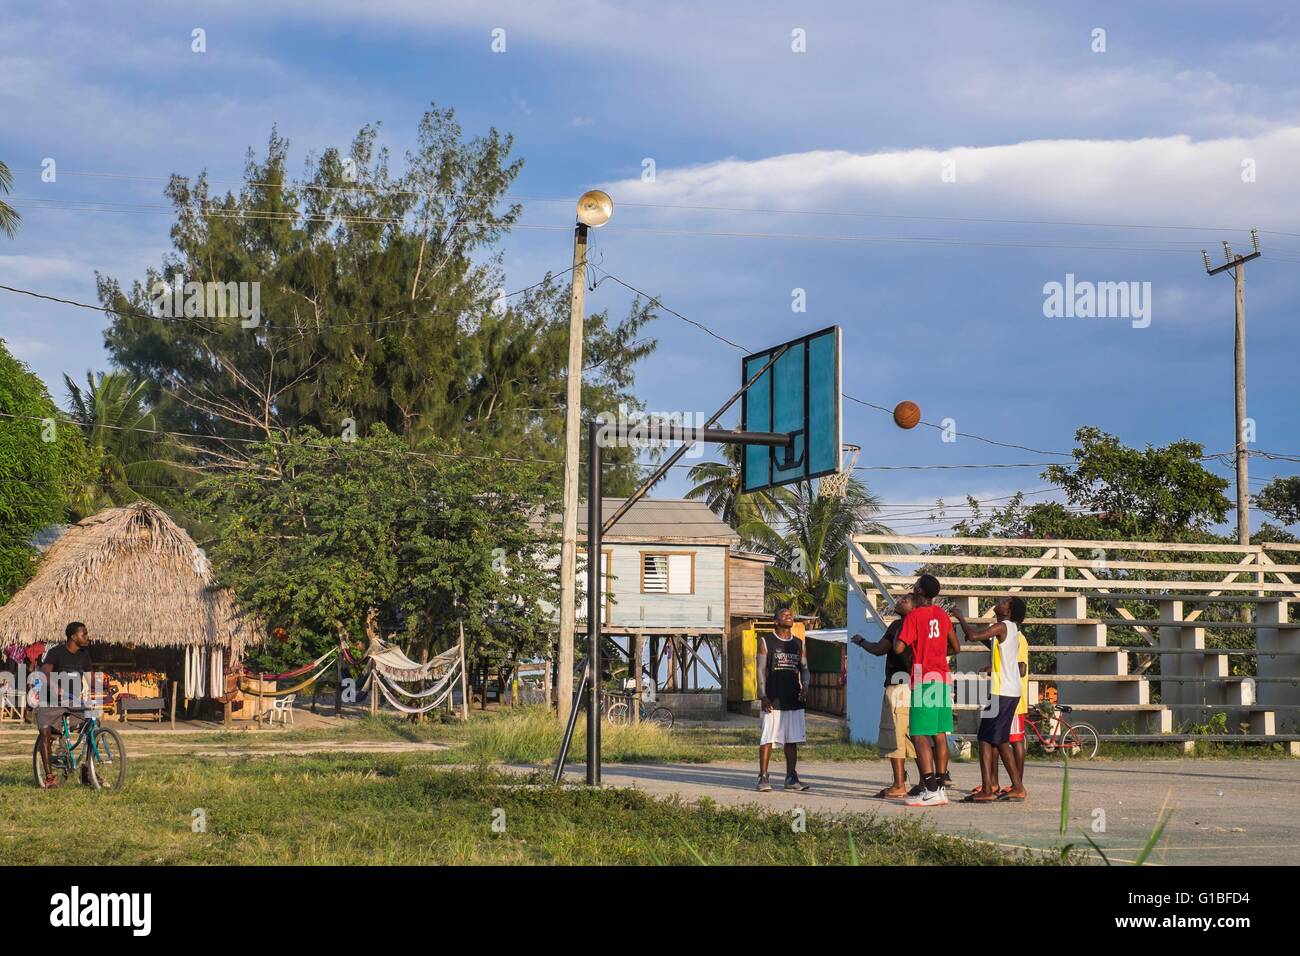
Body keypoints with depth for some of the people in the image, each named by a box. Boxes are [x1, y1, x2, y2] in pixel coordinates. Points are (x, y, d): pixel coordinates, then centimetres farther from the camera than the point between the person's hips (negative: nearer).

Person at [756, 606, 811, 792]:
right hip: (773, 700, -4)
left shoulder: (799, 644, 14)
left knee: (792, 740, 5)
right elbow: (761, 670, -2)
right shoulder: (766, 641, 3)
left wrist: (805, 686, -8)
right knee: (768, 739, -5)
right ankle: (763, 778, -2)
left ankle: (791, 778, 11)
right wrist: (763, 695, -12)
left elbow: (805, 669, 13)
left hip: (794, 700, 4)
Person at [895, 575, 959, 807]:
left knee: (920, 736, -7)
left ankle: (930, 791, -15)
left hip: (924, 682, -7)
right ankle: (940, 787, 10)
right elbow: (955, 648, 19)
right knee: (939, 735, 9)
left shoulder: (913, 616, -11)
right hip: (943, 680, 7)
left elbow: (898, 648, -16)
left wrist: (897, 632, 3)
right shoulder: (942, 615, 11)